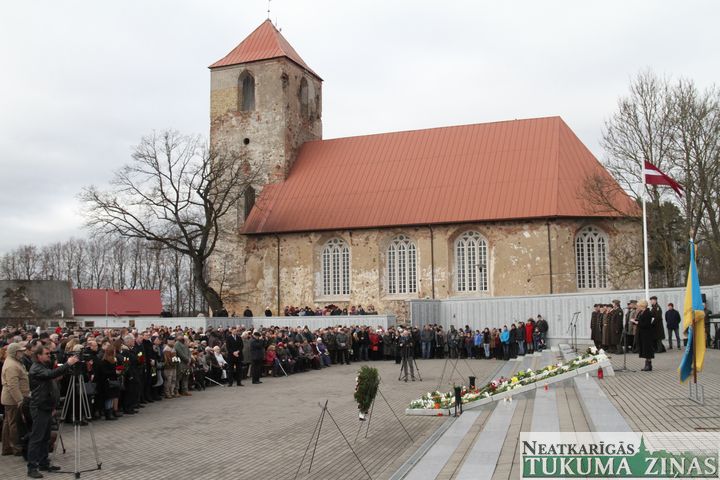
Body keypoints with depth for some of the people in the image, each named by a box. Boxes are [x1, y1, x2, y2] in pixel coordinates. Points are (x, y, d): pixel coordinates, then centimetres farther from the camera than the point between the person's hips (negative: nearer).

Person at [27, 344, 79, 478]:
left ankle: (43, 463, 18)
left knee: (45, 438, 12)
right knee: (36, 438, -8)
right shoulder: (36, 369, -14)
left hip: (46, 407, 10)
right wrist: (68, 364, -37)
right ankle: (32, 467, -6)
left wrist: (53, 405, 21)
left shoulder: (44, 367, 17)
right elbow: (51, 374, -33)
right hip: (39, 408, -10)